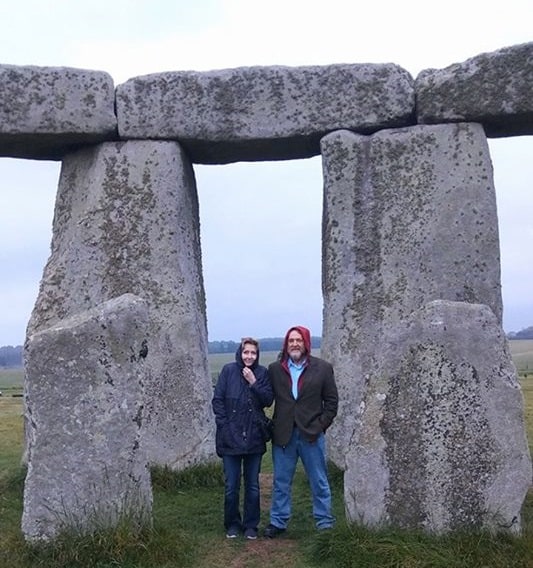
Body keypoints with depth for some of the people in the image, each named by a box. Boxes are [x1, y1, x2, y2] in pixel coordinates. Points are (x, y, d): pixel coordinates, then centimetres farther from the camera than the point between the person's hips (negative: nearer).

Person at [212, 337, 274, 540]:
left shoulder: (262, 373, 1)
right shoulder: (228, 370, -2)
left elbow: (268, 400, -4)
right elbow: (217, 399, -1)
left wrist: (254, 382, -15)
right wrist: (224, 425, -7)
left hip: (254, 437, 1)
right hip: (230, 437, -1)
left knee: (252, 485, 10)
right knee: (231, 486, 7)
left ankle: (251, 525, 23)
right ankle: (232, 524, 23)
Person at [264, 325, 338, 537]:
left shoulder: (322, 368, 0)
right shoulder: (274, 369, 3)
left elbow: (331, 400, 2)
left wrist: (321, 424, -5)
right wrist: (273, 426, -2)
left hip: (311, 434, -1)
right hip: (283, 435, 1)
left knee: (319, 483, 9)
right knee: (281, 482, 11)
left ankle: (325, 523, 21)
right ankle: (278, 522, 25)